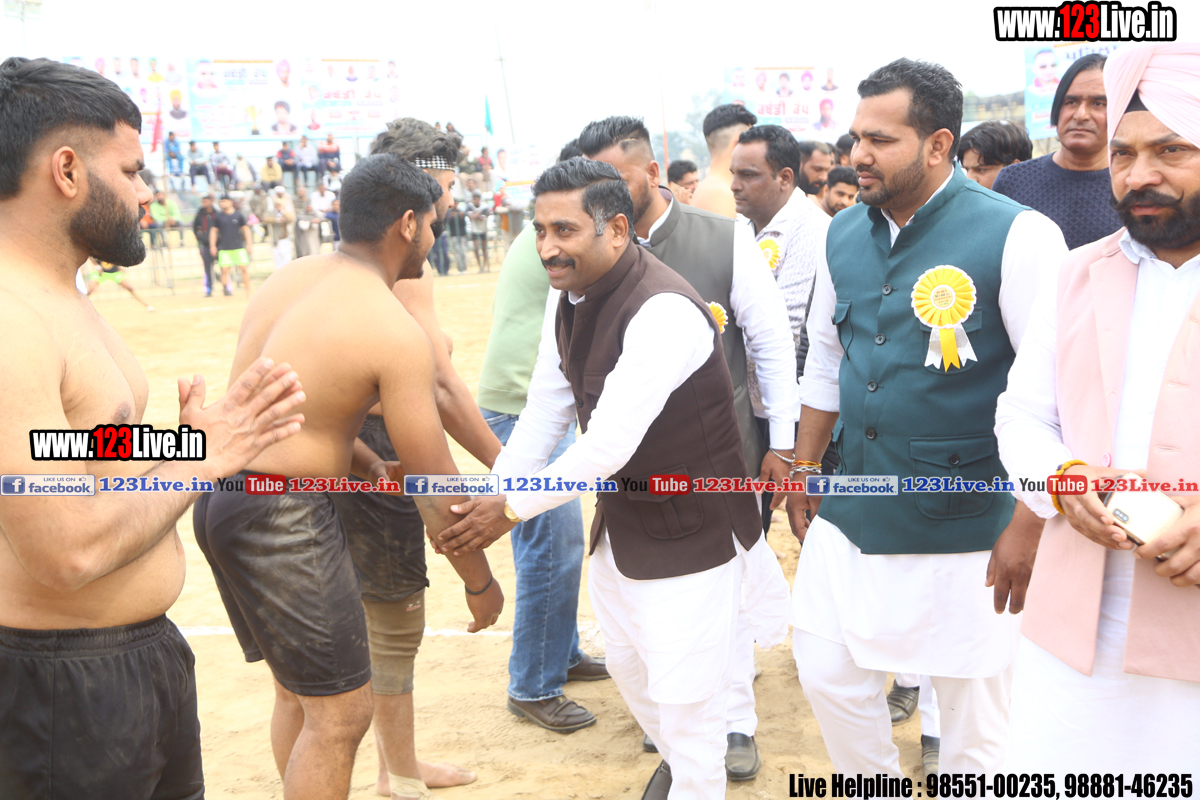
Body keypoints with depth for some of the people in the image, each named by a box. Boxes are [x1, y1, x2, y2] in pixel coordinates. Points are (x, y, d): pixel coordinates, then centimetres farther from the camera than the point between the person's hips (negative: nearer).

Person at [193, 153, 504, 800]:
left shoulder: (291, 278, 7)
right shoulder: (396, 333, -17)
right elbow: (436, 486, -12)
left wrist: (361, 460, 18)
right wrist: (480, 583, 1)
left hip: (223, 497, 9)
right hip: (285, 520, -9)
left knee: (297, 689, 23)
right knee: (340, 712, 3)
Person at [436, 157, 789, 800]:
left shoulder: (664, 311, -29)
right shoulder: (566, 300, -1)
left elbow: (611, 442, -32)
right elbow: (544, 413, 5)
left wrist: (513, 509, -24)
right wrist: (490, 496, -5)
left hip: (690, 527, -9)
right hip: (619, 519, 9)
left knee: (684, 694, -1)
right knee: (627, 664, 25)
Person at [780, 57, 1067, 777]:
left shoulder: (1016, 236, -15)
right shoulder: (846, 234, 5)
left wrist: (1028, 528, -16)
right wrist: (804, 470, 18)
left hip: (964, 530, -5)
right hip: (849, 520, 6)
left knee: (974, 716, 7)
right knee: (828, 673, 13)